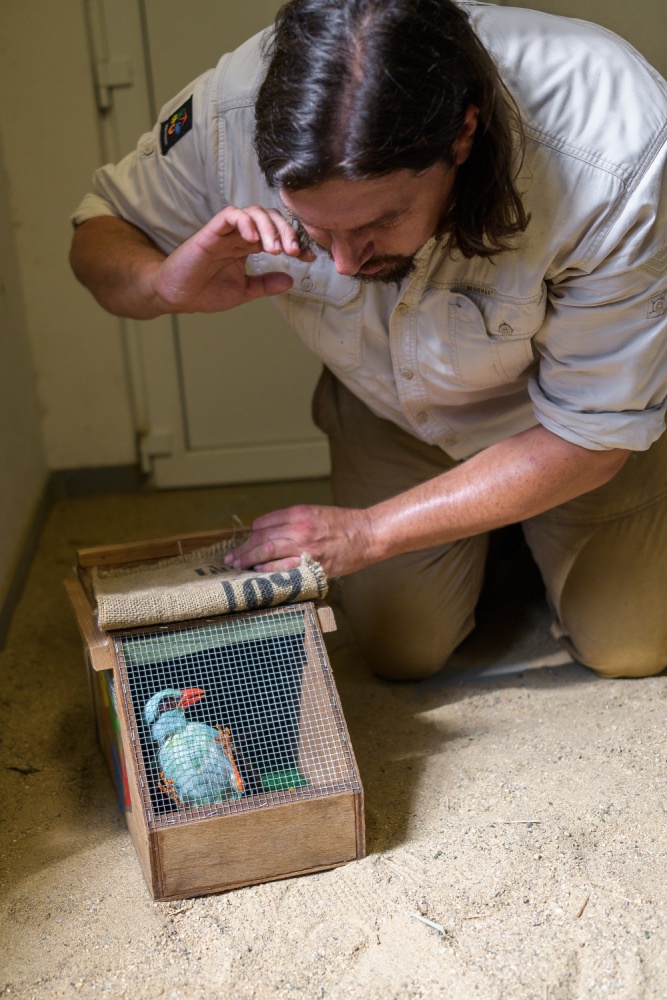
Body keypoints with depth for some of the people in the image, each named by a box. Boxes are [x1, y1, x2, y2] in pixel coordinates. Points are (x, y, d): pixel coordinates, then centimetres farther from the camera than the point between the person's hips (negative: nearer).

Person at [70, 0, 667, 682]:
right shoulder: (231, 114, -34)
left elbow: (594, 435, -28)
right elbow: (98, 238, -14)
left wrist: (369, 531, -28)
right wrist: (166, 284, -40)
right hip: (387, 410, 2)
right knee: (401, 652, 3)